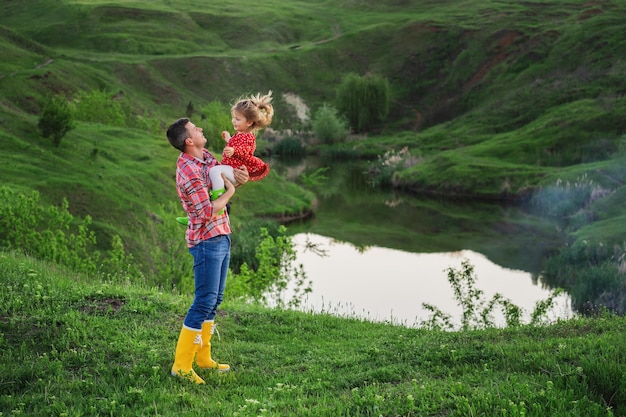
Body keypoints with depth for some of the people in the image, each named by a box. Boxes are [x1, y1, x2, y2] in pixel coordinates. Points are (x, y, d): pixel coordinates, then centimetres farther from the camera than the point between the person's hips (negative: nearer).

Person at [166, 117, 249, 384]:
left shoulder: (205, 155, 6)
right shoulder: (189, 172, -21)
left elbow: (223, 171, 20)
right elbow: (208, 212, -24)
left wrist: (237, 176, -4)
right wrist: (229, 192, -10)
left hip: (221, 237, 10)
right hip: (206, 240, -10)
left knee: (214, 300, 15)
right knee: (204, 301, -8)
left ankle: (203, 358, 24)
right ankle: (182, 365, -2)